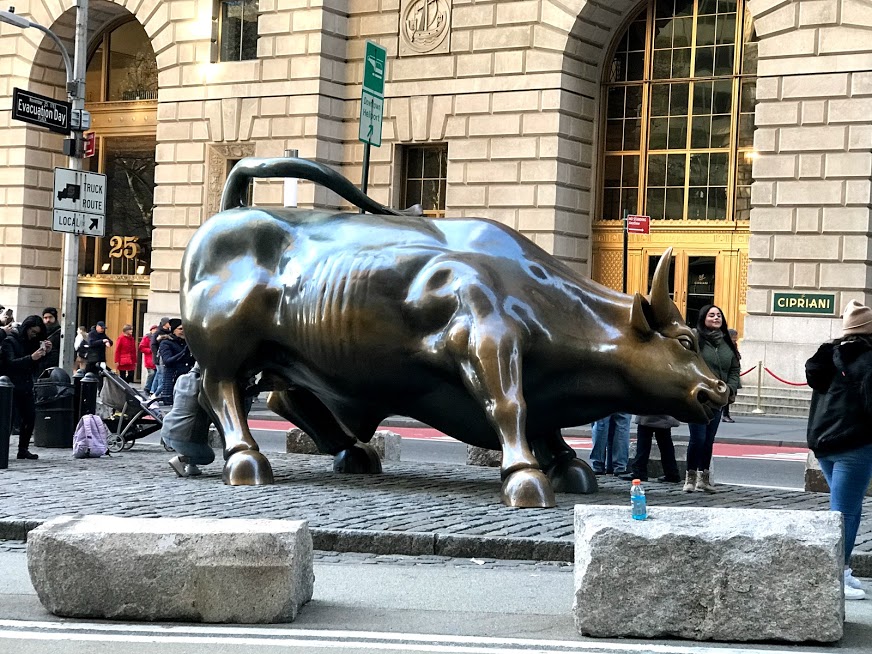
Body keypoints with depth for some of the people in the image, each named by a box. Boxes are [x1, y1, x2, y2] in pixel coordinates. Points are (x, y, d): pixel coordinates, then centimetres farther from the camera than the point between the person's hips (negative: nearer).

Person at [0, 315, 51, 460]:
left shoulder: (31, 342, 13)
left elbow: (38, 367, 12)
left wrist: (45, 352, -5)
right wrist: (31, 358, -29)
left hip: (26, 387, 7)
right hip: (12, 387, -7)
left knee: (30, 416, 0)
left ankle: (23, 449, 8)